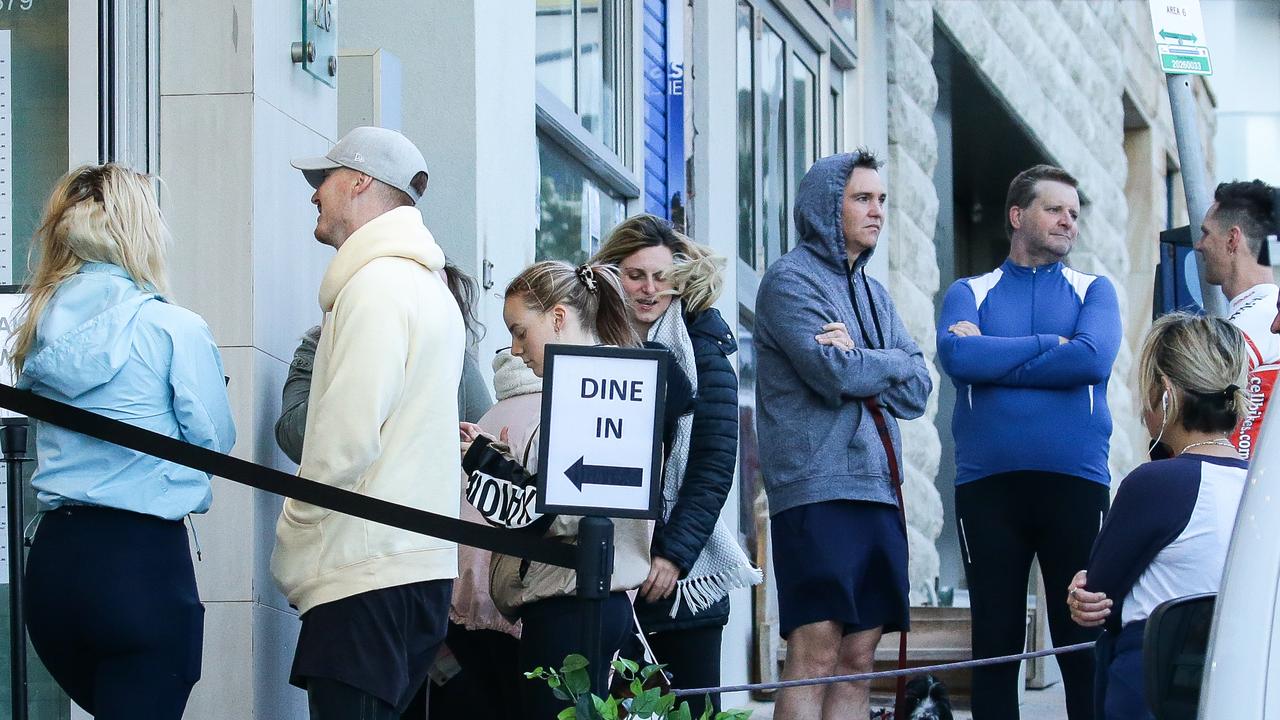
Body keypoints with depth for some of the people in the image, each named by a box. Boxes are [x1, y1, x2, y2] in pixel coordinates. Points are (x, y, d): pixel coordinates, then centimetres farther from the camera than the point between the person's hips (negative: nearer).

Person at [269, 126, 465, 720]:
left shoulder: (377, 285, -10)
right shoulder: (427, 286, 21)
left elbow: (347, 438, -18)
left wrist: (291, 545, -8)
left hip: (367, 574, -10)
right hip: (422, 563, 10)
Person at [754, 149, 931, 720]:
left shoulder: (873, 294, 21)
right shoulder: (792, 280, -2)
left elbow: (917, 391, 10)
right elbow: (835, 374, -15)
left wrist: (859, 362, -7)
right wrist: (889, 364, 3)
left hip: (877, 490, 8)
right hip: (816, 487, -7)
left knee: (858, 657, 4)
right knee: (816, 652, -13)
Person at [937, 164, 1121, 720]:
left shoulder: (1093, 291, 11)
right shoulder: (969, 294, 11)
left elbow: (1093, 359, -10)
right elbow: (957, 356, -10)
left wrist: (994, 357, -6)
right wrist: (1049, 345, -8)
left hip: (1076, 484, 0)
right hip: (986, 484, 0)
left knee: (1083, 644, 0)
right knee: (995, 646, 4)